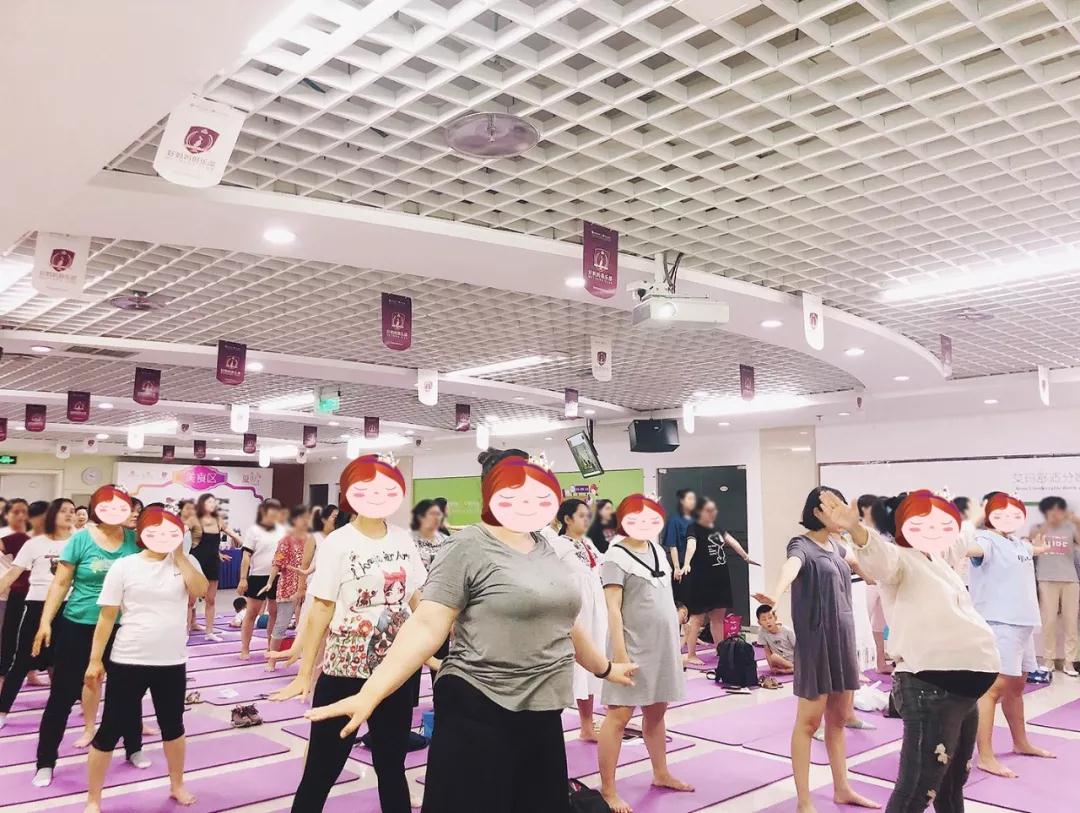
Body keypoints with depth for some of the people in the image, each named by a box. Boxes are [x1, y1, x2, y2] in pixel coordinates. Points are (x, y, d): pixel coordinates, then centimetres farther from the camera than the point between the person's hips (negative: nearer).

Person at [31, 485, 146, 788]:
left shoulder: (135, 539, -4)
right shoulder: (81, 539, -9)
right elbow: (61, 583, -5)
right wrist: (45, 621, -8)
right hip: (79, 626, -2)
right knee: (63, 694, 4)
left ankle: (134, 748, 34)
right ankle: (45, 762, 20)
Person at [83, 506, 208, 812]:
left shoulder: (185, 562, 1)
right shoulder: (124, 566, -6)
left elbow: (200, 590, -18)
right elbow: (107, 617, -3)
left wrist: (179, 553, -14)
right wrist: (95, 660, -4)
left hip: (172, 663, 3)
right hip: (128, 662, -2)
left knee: (173, 726, 19)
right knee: (110, 730, 4)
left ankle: (177, 785, 39)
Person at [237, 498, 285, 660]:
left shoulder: (281, 530, 8)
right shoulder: (253, 530, -5)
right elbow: (246, 556, -8)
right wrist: (243, 579, -14)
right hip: (258, 577, -5)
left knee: (275, 613, 10)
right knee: (252, 613, 2)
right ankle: (245, 649, 10)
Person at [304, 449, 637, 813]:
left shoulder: (544, 549, 9)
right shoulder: (468, 548, -12)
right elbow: (426, 626, -17)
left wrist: (604, 668, 31)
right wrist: (369, 694, -26)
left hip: (542, 713, 7)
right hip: (480, 713, -7)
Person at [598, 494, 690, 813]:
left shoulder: (657, 550, 11)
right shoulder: (616, 556, -12)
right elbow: (613, 608, -16)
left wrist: (675, 641, 19)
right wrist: (620, 651, -20)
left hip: (662, 644, 7)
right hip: (634, 646, -7)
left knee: (657, 711, 18)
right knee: (619, 715, -4)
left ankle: (661, 774, 32)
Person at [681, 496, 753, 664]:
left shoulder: (717, 528, 11)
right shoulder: (694, 528, -13)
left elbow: (732, 541, 23)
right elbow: (691, 545, -31)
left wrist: (745, 557, 34)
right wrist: (686, 564, -48)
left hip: (720, 577, 7)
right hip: (700, 579, -7)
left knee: (718, 616, 14)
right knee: (697, 617, -3)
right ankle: (691, 655, 2)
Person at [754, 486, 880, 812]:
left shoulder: (835, 545, 10)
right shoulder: (802, 545, -14)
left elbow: (855, 558, 35)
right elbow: (791, 566, -38)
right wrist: (776, 594, -59)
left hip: (844, 637, 7)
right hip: (815, 640, -7)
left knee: (839, 717, 15)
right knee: (809, 720, 0)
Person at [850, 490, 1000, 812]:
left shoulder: (941, 564, 14)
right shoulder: (900, 559, -11)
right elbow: (879, 556, -36)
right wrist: (854, 526, -58)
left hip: (966, 685, 9)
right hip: (930, 687, -9)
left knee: (954, 783, 25)